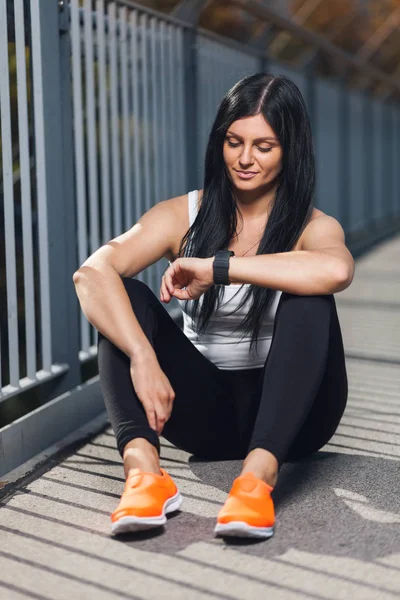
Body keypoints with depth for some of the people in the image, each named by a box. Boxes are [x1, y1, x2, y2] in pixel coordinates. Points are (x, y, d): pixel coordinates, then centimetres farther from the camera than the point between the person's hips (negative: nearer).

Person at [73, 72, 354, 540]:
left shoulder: (312, 227, -6)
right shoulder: (183, 216, -2)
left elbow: (337, 269, -35)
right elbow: (91, 273, -20)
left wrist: (216, 267, -32)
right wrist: (143, 359, -36)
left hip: (288, 412, -2)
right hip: (207, 409, 2)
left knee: (309, 301, -29)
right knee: (126, 297, -20)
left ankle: (258, 475, -45)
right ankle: (143, 469, -42)